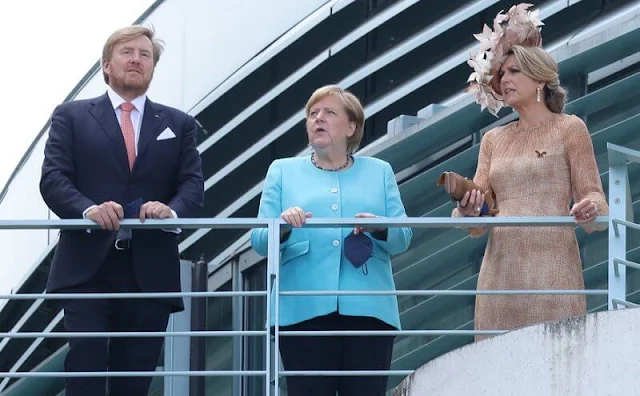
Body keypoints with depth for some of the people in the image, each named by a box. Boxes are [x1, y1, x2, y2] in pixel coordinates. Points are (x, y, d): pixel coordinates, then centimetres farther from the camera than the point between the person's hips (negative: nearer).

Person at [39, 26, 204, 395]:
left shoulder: (178, 125, 17)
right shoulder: (72, 116, 11)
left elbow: (193, 184, 7)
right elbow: (53, 179, 0)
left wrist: (172, 210, -17)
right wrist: (88, 209, -21)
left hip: (150, 271, 2)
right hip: (87, 267, -2)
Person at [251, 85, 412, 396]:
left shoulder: (379, 172, 18)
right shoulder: (283, 171, 17)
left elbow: (403, 238, 9)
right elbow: (259, 241, 7)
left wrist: (380, 229, -14)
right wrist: (282, 227, -15)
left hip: (367, 308, 1)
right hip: (305, 309, -1)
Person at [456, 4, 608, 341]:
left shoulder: (569, 129, 6)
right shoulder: (493, 140, 18)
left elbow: (594, 198, 1)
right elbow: (476, 224, 13)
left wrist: (590, 210, -23)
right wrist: (467, 211, -10)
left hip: (551, 265, -4)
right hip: (499, 270, 4)